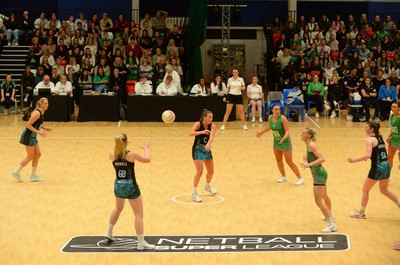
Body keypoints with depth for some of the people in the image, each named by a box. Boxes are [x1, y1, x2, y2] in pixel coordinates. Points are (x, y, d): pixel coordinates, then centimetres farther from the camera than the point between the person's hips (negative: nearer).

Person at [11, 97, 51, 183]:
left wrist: (43, 128, 9)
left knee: (38, 154, 10)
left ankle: (33, 176, 18)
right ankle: (16, 172, 12)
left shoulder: (41, 113, 8)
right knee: (30, 156, -1)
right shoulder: (37, 113, -21)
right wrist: (38, 132, -26)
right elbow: (28, 125, -23)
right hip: (28, 136, -10)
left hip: (33, 136, 10)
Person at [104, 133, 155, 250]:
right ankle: (141, 243, 1)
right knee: (139, 215, 2)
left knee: (118, 208, 32)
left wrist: (119, 145, 28)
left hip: (118, 186, 6)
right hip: (130, 186, -6)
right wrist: (146, 148, 15)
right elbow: (147, 159, -1)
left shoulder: (112, 155, -5)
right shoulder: (131, 154, -15)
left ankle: (109, 233, 44)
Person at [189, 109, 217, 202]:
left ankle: (207, 186, 44)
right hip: (197, 149, -5)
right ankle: (194, 193, -6)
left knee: (211, 171, 14)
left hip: (207, 149, 5)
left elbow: (212, 136, -28)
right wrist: (202, 132, -49)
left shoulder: (212, 126, -10)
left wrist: (208, 144, -47)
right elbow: (191, 133, -35)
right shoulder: (198, 124, -18)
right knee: (200, 171, -17)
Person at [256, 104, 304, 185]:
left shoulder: (283, 118, -23)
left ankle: (300, 178, 10)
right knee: (278, 160, 15)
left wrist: (284, 137, -42)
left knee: (289, 162, -3)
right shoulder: (270, 117, -5)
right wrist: (262, 132, 24)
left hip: (285, 142, -6)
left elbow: (287, 131, -24)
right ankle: (284, 177, 34)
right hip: (276, 141, 6)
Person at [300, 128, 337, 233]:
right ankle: (330, 215, 54)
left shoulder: (311, 145, -19)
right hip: (320, 173, 11)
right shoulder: (309, 144, 9)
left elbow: (322, 158, -28)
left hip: (319, 174, -11)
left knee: (318, 201, -12)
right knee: (324, 196, 31)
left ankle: (331, 225, -8)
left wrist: (309, 164, -31)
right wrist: (307, 160, 8)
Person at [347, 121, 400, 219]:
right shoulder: (380, 137, 10)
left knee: (365, 190, 11)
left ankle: (361, 213, 21)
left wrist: (354, 160, -23)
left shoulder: (370, 139, -14)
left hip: (377, 168, -7)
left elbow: (368, 155, -26)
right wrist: (367, 157, 20)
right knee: (384, 191, 26)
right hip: (386, 167, 7)